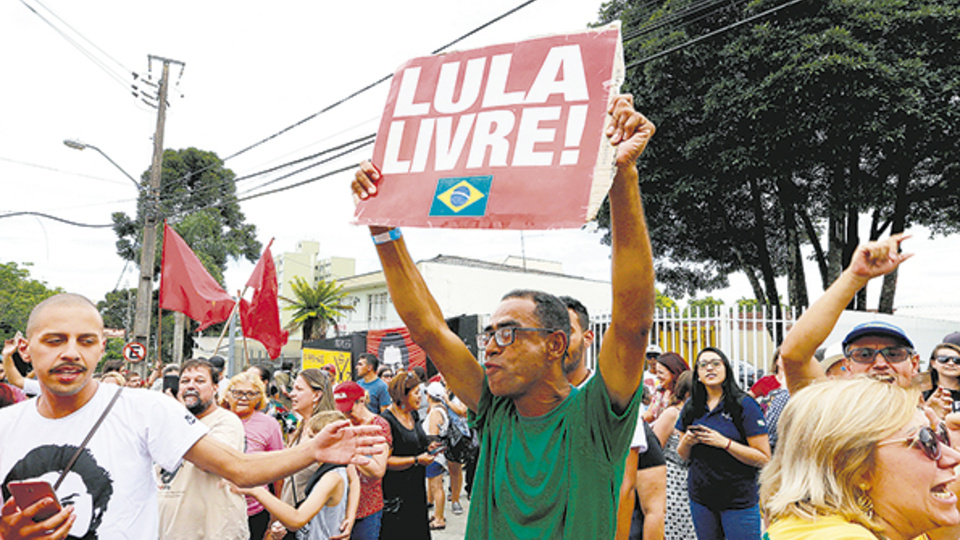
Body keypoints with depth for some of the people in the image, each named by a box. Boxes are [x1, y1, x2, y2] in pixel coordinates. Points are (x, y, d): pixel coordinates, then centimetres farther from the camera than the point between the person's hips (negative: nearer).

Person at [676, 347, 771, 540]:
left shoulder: (744, 405, -8)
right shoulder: (691, 408, 6)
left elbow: (764, 459, -12)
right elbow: (683, 456, 13)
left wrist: (724, 443, -22)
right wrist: (687, 442, -8)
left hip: (739, 500, -4)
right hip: (700, 499, 4)